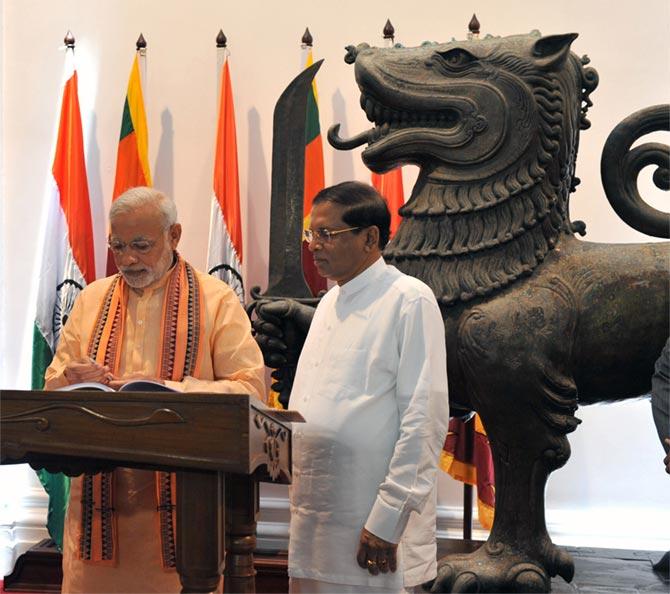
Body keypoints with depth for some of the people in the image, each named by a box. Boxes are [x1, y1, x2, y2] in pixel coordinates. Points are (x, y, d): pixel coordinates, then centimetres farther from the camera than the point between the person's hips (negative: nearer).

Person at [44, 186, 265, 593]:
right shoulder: (92, 299, 12)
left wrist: (165, 390, -19)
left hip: (182, 498, -3)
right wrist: (75, 381, -13)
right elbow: (53, 388, 12)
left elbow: (251, 387, -7)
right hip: (99, 495, 3)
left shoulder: (216, 299, 1)